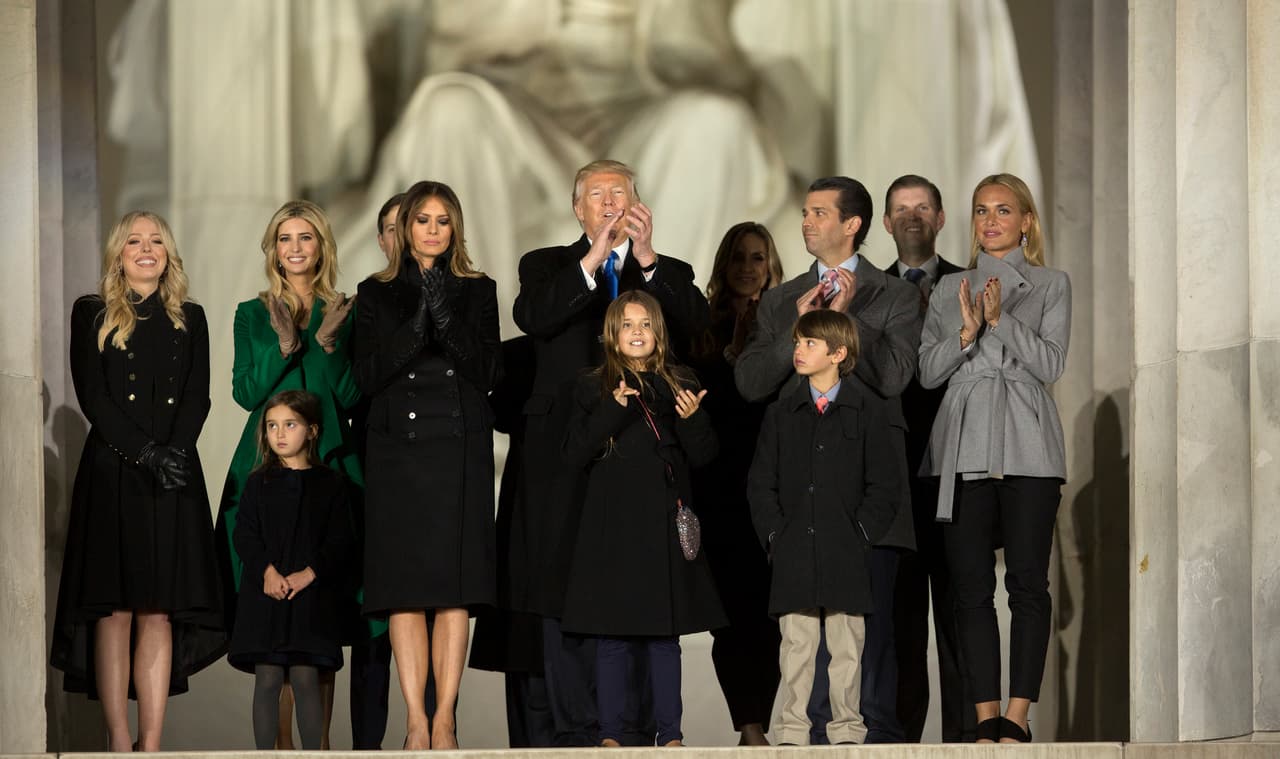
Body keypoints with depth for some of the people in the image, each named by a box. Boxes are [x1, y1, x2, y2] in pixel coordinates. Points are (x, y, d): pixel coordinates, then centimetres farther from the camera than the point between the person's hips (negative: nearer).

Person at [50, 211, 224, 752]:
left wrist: (174, 450, -11)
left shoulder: (189, 319, 16)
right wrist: (146, 453, -13)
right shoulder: (92, 315, 7)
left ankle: (151, 744, -4)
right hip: (113, 472, -2)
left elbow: (198, 398, 7)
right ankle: (118, 740, -6)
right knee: (115, 608, -7)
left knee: (159, 610, -2)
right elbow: (93, 397, -2)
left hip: (174, 476, 2)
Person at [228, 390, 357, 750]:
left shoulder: (330, 484, 6)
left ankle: (313, 754, 0)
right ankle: (264, 755, 3)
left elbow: (341, 540, 0)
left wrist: (308, 574, -13)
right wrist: (267, 572, -14)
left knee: (306, 677, -5)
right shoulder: (258, 483, 9)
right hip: (265, 591, 1)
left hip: (312, 593, -1)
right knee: (267, 678, -1)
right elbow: (245, 534, 2)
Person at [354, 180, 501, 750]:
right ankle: (416, 720, -3)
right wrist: (417, 321, -11)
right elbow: (367, 376, 0)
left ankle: (444, 718, -3)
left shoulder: (477, 291, 10)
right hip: (398, 450, 0)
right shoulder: (376, 293, 9)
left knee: (455, 589, -5)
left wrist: (446, 314, -10)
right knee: (405, 587, -5)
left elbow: (489, 372, 0)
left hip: (461, 450, 0)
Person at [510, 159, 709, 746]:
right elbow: (532, 318, -8)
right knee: (564, 591, -1)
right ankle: (575, 731, 3)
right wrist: (591, 262, -18)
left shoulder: (670, 274, 15)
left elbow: (695, 323, -6)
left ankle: (637, 727, 1)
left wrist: (647, 261, -18)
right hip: (567, 454, 0)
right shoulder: (546, 266, 13)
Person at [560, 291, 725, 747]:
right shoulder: (594, 389, 6)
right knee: (613, 636, 0)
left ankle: (670, 733, 7)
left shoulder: (680, 387, 9)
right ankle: (610, 732, 5)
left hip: (665, 523, 1)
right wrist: (613, 410, -14)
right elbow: (575, 454, -4)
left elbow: (703, 456, 6)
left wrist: (691, 419, -13)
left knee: (665, 634, 3)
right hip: (612, 526, -1)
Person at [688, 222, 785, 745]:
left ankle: (755, 727, 2)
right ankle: (750, 728, -7)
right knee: (732, 607, -7)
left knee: (767, 607, -3)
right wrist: (735, 350, -7)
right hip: (721, 486, 0)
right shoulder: (705, 329, 9)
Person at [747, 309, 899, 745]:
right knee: (796, 645, 2)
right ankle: (792, 730, 7)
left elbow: (883, 488, 2)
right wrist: (775, 534, -2)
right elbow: (761, 484, 10)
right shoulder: (781, 414, 10)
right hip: (793, 554, 2)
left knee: (847, 646, 2)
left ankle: (846, 728, 9)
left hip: (846, 556, -2)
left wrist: (859, 533, -7)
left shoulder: (867, 412, 4)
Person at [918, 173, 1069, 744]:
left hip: (1027, 446, -2)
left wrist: (1001, 319, -14)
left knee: (1028, 583, -6)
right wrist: (967, 332, -9)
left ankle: (1017, 717, -6)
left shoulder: (1051, 285, 9)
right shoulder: (950, 288, 16)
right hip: (964, 448, 2)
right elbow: (927, 371, 8)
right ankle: (985, 718, 2)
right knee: (971, 587, -1)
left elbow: (1050, 364, -2)